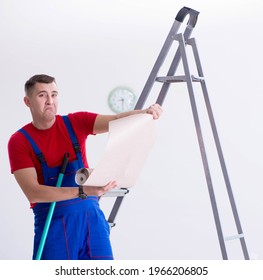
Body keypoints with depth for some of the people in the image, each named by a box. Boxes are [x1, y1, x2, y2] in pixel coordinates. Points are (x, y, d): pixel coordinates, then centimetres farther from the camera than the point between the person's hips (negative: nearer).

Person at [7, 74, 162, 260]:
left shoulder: (76, 123, 4)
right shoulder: (20, 141, -5)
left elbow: (117, 121, -11)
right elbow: (33, 193, -16)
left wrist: (144, 113, -33)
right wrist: (83, 191, -27)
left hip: (92, 216, 3)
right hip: (53, 222, -3)